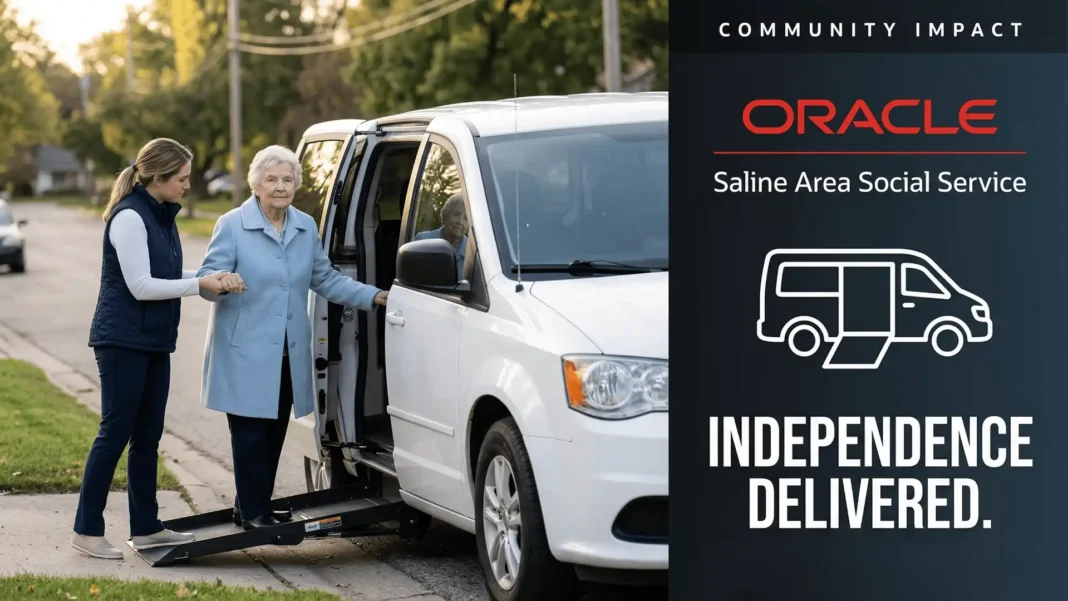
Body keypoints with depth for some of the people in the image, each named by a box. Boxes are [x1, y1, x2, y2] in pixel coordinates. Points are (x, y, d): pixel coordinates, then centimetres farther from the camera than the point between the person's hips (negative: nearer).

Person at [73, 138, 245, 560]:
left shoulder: (162, 216, 13)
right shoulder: (129, 217, -15)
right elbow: (141, 286, -19)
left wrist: (214, 283, 1)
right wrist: (199, 284, -16)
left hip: (155, 342, 9)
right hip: (124, 341, -9)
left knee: (147, 437, 11)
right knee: (115, 433, -6)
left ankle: (146, 528, 17)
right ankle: (87, 531, 0)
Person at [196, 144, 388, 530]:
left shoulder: (306, 227, 11)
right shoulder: (232, 226, -6)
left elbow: (325, 279, 18)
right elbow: (206, 280, -9)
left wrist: (373, 296, 9)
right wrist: (221, 281, -33)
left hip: (288, 353, 6)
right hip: (246, 353, -6)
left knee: (275, 433, 8)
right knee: (251, 433, -5)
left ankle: (255, 506, 19)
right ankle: (253, 512, 2)